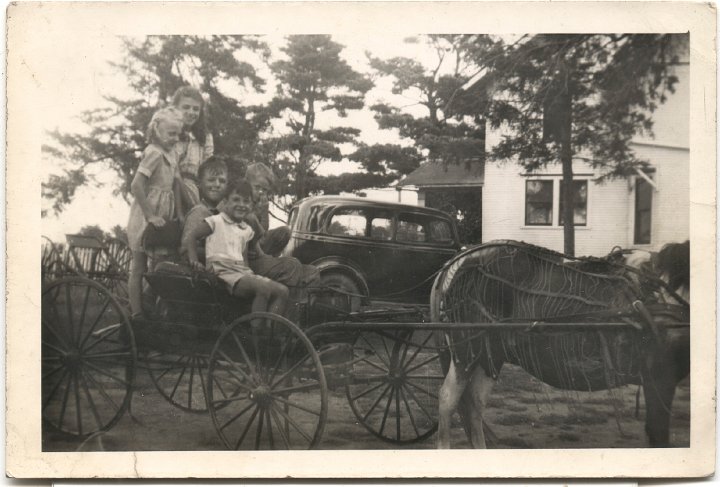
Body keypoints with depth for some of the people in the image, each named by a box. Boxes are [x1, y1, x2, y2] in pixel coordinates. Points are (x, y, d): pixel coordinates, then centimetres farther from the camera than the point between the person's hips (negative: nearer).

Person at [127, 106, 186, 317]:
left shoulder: (171, 155, 10)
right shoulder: (154, 153, -17)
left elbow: (176, 185, 12)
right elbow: (136, 186, -24)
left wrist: (180, 215, 5)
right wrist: (150, 215, -23)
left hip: (161, 216, 9)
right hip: (146, 216, -9)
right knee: (139, 267, 1)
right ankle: (137, 314, 8)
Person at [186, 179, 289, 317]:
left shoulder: (247, 229, 22)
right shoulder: (216, 221, 4)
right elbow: (192, 236, 3)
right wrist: (194, 260, -8)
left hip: (243, 272, 7)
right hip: (224, 272, -7)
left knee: (282, 291, -10)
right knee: (263, 288, -30)